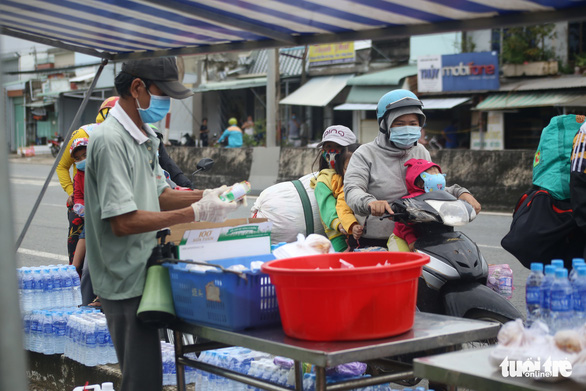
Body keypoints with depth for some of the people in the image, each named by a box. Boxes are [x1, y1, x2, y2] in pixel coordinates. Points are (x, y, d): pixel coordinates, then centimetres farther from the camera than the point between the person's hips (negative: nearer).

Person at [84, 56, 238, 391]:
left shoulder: (145, 137, 13)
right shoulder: (111, 140, -19)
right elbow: (123, 222, -24)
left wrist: (205, 196, 2)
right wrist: (195, 213, -22)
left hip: (143, 272, 10)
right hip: (125, 279, -10)